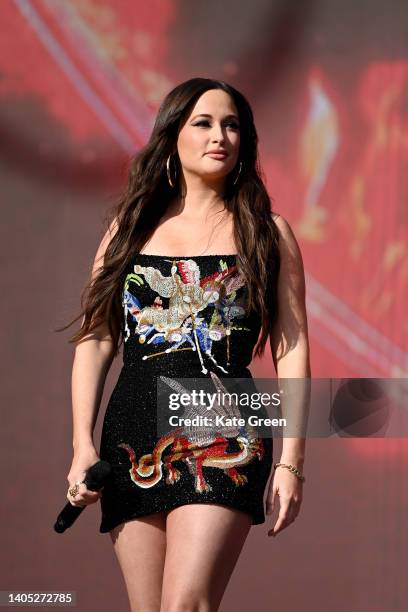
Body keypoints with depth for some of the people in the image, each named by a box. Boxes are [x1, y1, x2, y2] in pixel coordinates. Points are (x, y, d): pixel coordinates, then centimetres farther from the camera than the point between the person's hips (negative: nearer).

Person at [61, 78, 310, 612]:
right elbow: (94, 340, 11)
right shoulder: (131, 227, 15)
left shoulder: (268, 232, 10)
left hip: (224, 441, -3)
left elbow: (291, 349, 5)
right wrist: (83, 445, 1)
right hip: (133, 436, 3)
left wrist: (291, 463, -3)